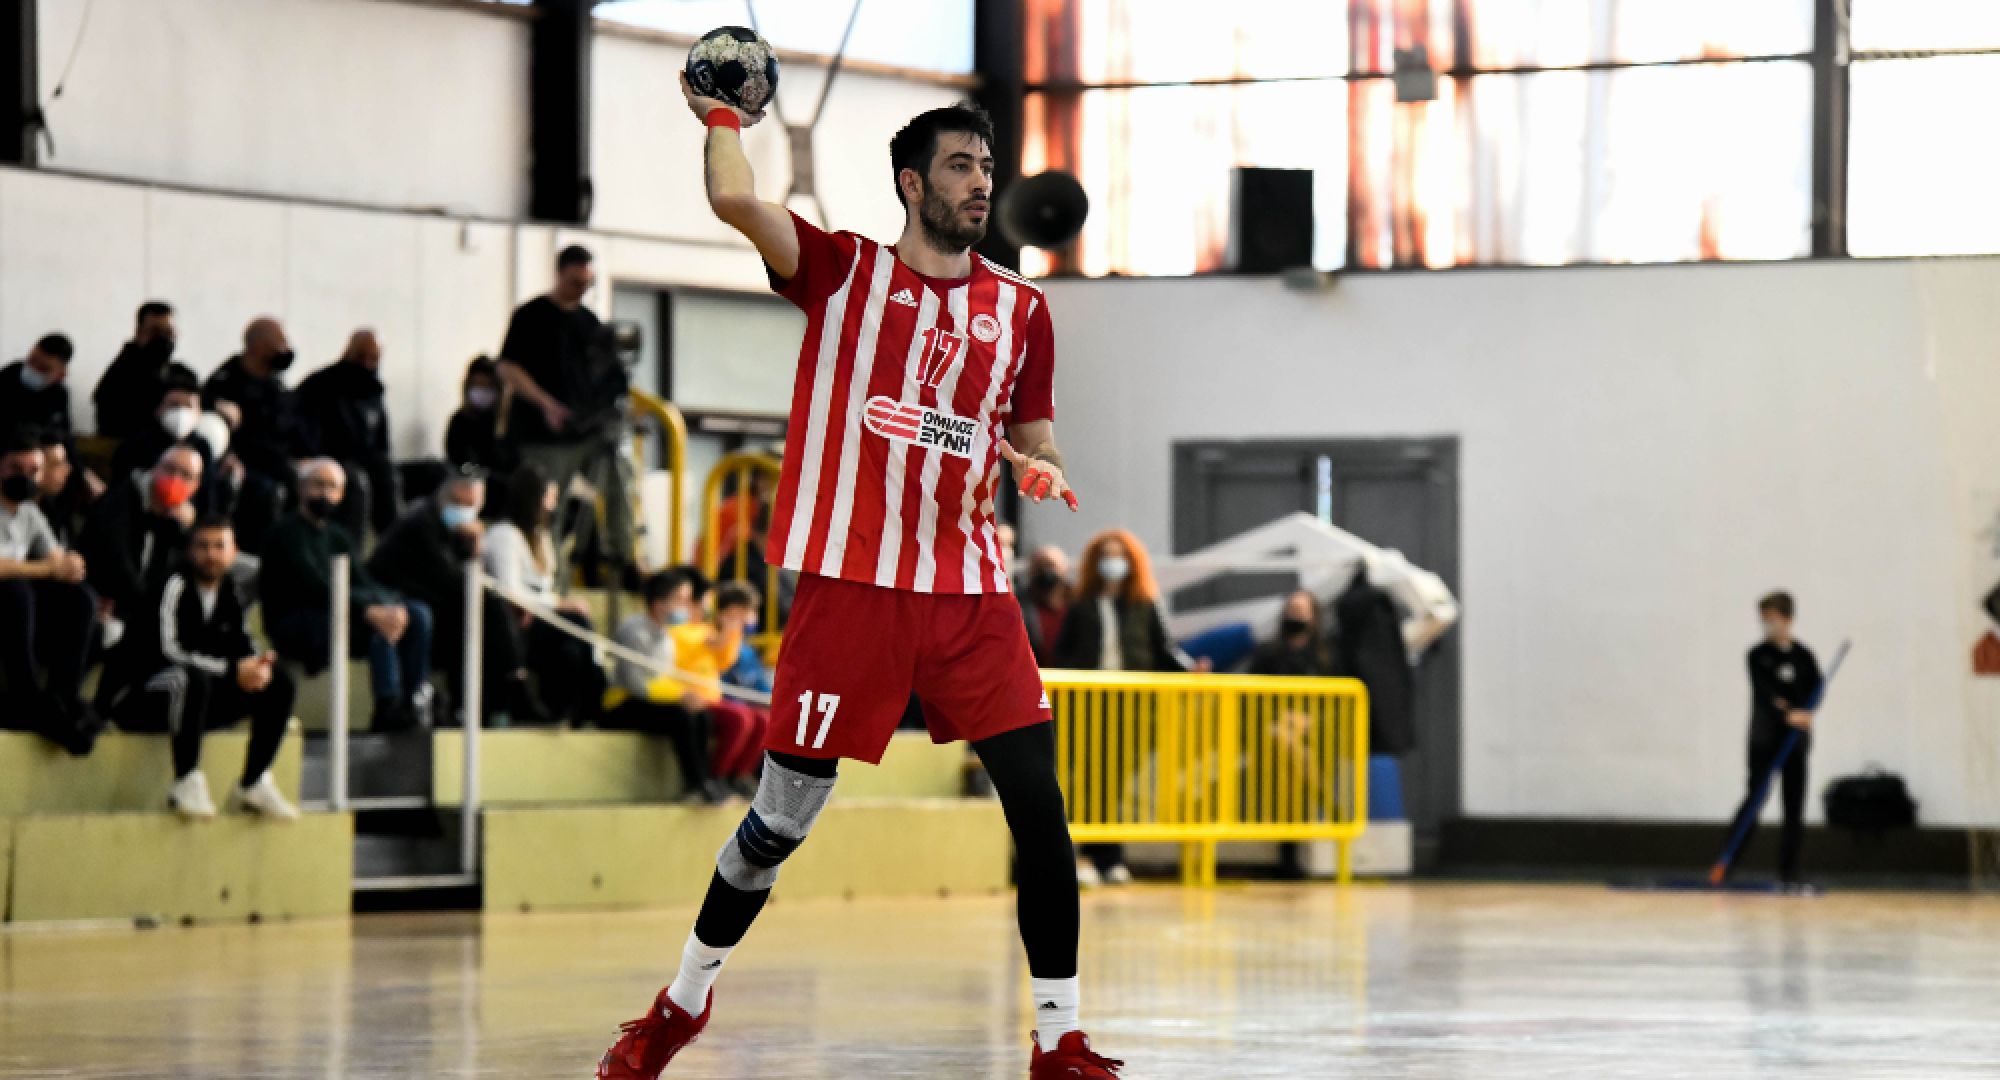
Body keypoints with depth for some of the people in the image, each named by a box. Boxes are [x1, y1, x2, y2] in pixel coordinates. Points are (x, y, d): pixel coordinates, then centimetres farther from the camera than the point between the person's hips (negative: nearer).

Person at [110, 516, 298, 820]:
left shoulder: (231, 595, 9)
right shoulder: (175, 586, -13)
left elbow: (243, 648, 8)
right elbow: (168, 650, -23)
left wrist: (258, 665, -18)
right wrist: (232, 670, -27)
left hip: (203, 699, 8)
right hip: (143, 698, -8)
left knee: (279, 684, -5)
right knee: (191, 678, -40)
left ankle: (253, 784, -6)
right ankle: (186, 783, -34)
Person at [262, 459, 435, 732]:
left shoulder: (339, 536, 18)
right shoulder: (288, 533, -9)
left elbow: (365, 586, 8)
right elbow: (316, 590, -22)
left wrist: (393, 607, -16)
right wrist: (370, 611, -32)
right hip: (293, 631, -8)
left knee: (418, 614, -6)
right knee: (378, 624, -32)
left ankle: (414, 698, -16)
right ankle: (387, 707, -37)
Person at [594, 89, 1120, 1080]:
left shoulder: (1020, 309, 12)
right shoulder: (843, 271, 2)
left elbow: (1038, 450, 19)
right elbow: (734, 200, -14)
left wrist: (1037, 473, -3)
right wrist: (722, 119, 2)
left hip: (969, 590, 3)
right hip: (850, 583, -3)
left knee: (1039, 808, -7)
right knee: (782, 818, 3)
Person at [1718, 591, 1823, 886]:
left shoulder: (1803, 656, 7)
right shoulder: (1758, 656, -1)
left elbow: (1816, 688, -2)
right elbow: (1763, 691, -15)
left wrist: (1805, 712, -23)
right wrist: (1787, 715, -30)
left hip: (1795, 739, 3)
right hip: (1764, 737, -3)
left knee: (1794, 806, 2)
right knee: (1755, 799, -9)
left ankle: (1789, 870, 7)